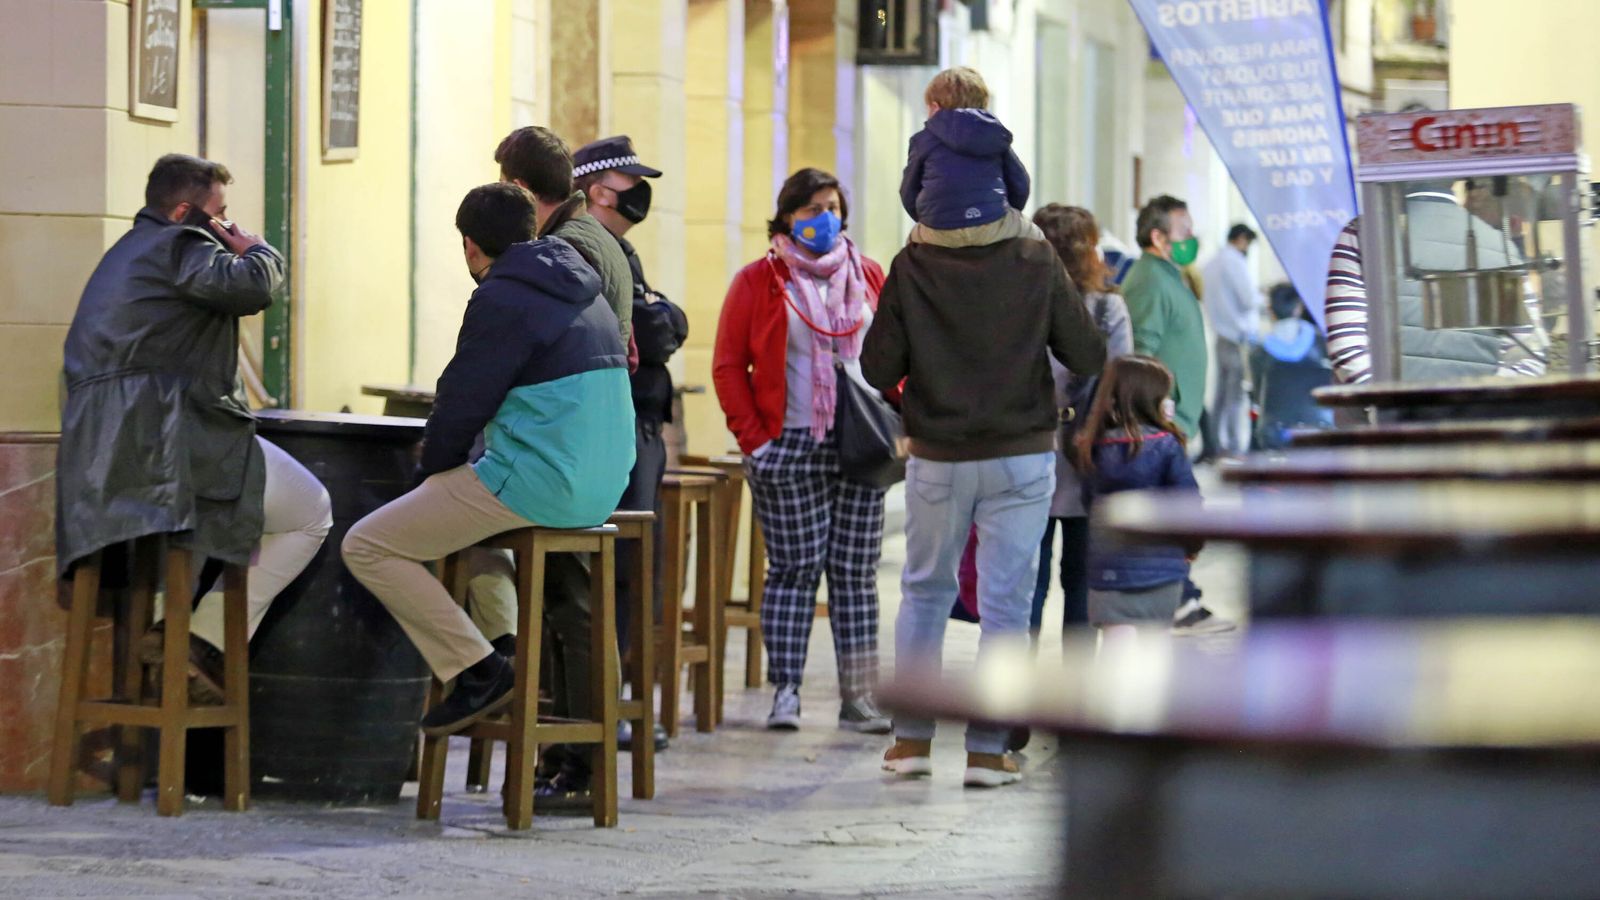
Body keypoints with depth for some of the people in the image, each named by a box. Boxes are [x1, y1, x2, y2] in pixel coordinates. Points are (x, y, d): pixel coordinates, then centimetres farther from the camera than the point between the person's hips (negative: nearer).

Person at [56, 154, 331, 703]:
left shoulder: (127, 252, 27)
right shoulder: (180, 246, -4)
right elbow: (252, 287, -19)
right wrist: (256, 250, 2)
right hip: (166, 437, -10)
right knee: (310, 513, 0)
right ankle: (204, 643, -7)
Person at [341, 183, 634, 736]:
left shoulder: (501, 300, -11)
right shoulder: (584, 292, 17)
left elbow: (463, 403, -10)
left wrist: (427, 473, 8)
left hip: (538, 484, -9)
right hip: (602, 490, 9)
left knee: (366, 546, -4)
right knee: (457, 512, 36)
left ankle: (479, 670, -9)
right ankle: (504, 644, 23)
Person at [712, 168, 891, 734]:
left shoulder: (869, 278, 11)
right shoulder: (758, 282, 1)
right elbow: (729, 366, 1)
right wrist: (753, 438, -6)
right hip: (790, 448, -3)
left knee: (856, 570, 4)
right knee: (794, 569, -2)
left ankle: (859, 697, 6)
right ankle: (785, 693, 2)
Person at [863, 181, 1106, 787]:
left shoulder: (912, 266, -9)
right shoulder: (1037, 264, -9)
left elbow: (879, 369, -6)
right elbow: (1089, 357, -6)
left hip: (937, 459, 1)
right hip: (1021, 458, -1)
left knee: (924, 590, 17)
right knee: (1005, 602, 4)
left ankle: (912, 737, 17)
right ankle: (987, 748, 4)